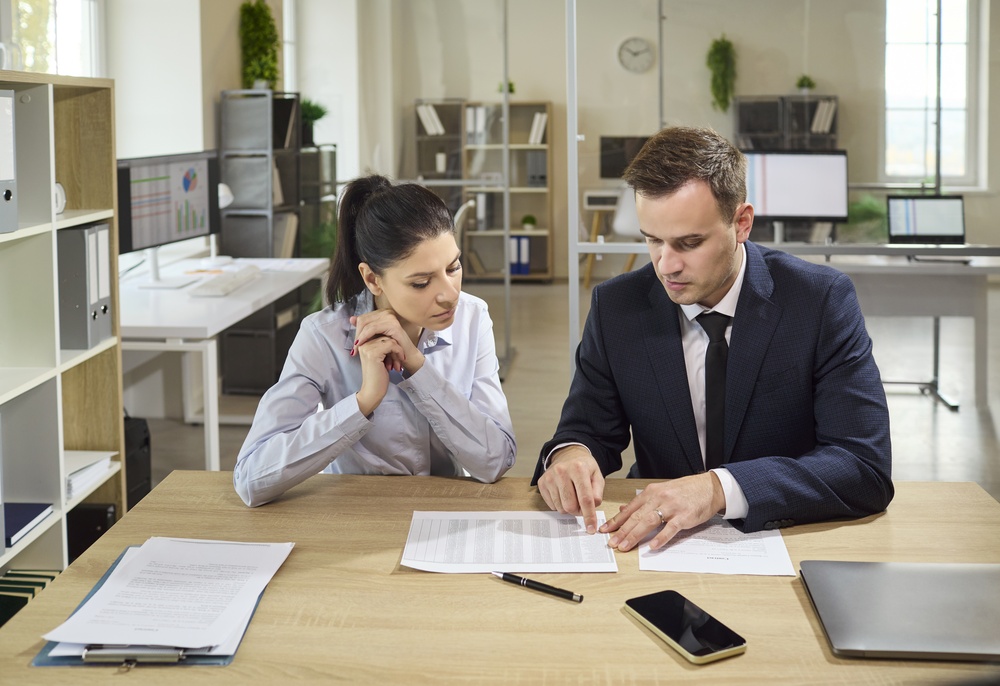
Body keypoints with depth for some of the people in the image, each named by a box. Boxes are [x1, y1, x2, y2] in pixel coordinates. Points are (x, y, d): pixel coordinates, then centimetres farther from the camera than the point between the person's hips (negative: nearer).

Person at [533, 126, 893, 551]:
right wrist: (569, 454, -20)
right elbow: (587, 431, 7)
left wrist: (719, 488, -31)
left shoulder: (821, 300, -10)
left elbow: (867, 467, -17)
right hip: (660, 542, 2)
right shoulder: (615, 307, -1)